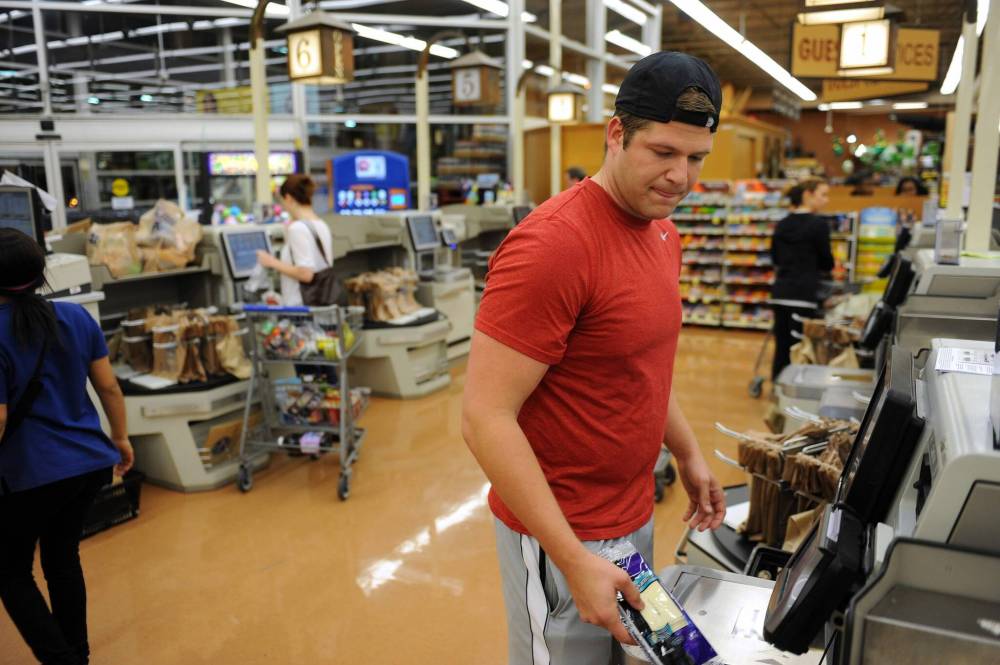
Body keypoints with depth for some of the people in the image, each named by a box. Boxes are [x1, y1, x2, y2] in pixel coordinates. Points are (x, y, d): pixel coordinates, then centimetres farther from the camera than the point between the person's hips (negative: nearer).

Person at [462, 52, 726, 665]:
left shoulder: (664, 235, 4)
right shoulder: (552, 245, -24)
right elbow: (485, 419, -25)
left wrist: (688, 454, 13)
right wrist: (573, 558, -25)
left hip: (636, 516, 8)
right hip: (562, 532, -8)